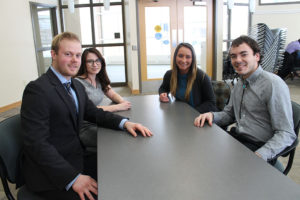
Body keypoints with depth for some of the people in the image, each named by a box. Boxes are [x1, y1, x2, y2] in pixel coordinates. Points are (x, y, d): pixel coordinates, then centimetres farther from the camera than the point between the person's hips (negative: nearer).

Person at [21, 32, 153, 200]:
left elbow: (95, 113, 13)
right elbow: (37, 143, -22)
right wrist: (73, 178, -25)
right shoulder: (37, 90, -18)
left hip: (76, 158, 8)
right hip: (51, 173, -7)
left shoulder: (77, 86, 9)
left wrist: (124, 123, -7)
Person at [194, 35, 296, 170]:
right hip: (236, 139, 7)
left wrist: (259, 156, -33)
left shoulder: (273, 84, -15)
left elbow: (286, 134, -18)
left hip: (259, 147, -7)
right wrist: (212, 115, -3)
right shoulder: (239, 83, 10)